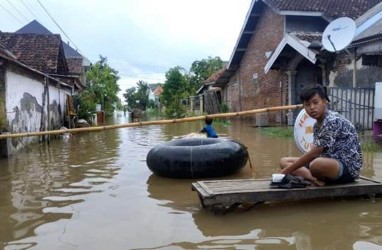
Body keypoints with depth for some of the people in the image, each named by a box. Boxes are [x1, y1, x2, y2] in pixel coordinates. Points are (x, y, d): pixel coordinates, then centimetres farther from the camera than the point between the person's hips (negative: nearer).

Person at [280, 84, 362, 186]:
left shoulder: (332, 121, -19)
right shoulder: (317, 125, 10)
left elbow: (313, 154, -23)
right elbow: (315, 153, 3)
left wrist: (285, 171, -18)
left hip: (348, 167, -9)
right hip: (330, 163, 9)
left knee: (318, 164, -41)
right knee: (284, 161, 3)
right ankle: (315, 179, -17)